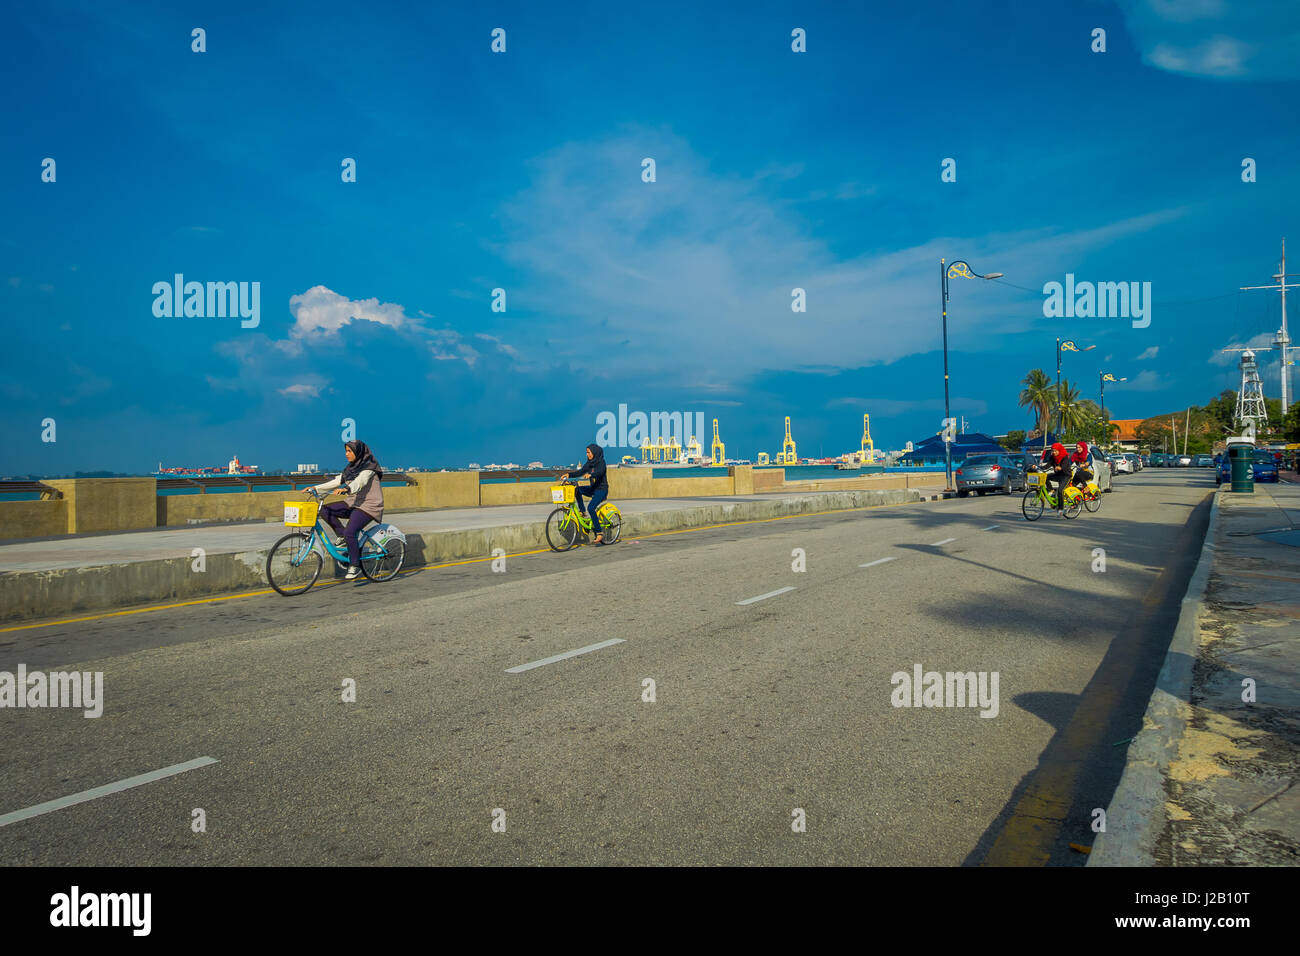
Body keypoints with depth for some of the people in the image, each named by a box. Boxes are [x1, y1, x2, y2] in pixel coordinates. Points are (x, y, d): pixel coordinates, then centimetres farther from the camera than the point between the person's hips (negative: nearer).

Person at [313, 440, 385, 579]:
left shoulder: (369, 467, -12)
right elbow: (337, 482, 9)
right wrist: (316, 488, -1)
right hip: (353, 503, 8)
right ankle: (342, 537, 3)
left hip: (368, 506, -8)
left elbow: (359, 482, -30)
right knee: (325, 510, -10)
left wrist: (346, 488, -50)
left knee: (350, 532, -24)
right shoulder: (351, 468, 13)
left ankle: (355, 566, -10)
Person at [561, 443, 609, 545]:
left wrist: (590, 475, -50)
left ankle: (599, 533, -20)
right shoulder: (589, 463, 10)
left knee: (591, 507, -25)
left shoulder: (601, 462, -11)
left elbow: (600, 472, -30)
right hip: (593, 488, 8)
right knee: (577, 489, -15)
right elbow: (580, 472, 5)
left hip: (601, 489, -8)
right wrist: (569, 475, -10)